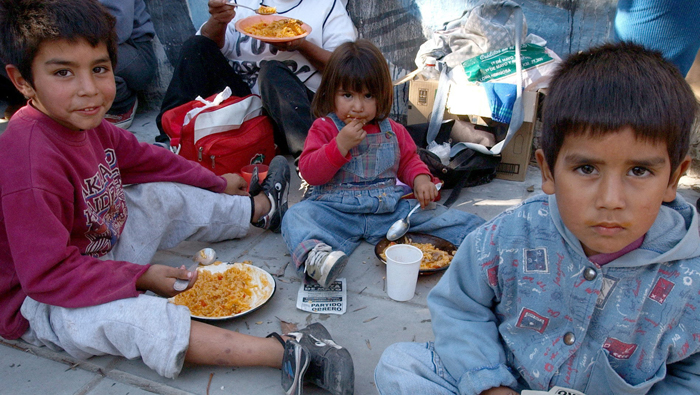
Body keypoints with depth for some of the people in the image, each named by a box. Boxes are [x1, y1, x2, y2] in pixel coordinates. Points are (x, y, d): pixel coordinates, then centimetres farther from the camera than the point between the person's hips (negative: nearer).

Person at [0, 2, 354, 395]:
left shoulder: (83, 120, -6)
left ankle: (263, 208, 36)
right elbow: (48, 274, -31)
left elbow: (142, 157, 11)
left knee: (169, 197, 14)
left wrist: (216, 183, 20)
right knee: (138, 316, -35)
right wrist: (142, 276, -29)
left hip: (101, 250, 9)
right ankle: (287, 352, -40)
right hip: (40, 302, -9)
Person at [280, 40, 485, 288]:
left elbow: (408, 160, 25)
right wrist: (341, 144, -21)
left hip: (390, 209, 4)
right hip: (335, 210, -3)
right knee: (296, 216, -32)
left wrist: (421, 178, 1)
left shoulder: (392, 131, 12)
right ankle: (315, 256, -58)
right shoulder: (324, 128, 1)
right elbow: (309, 172, -9)